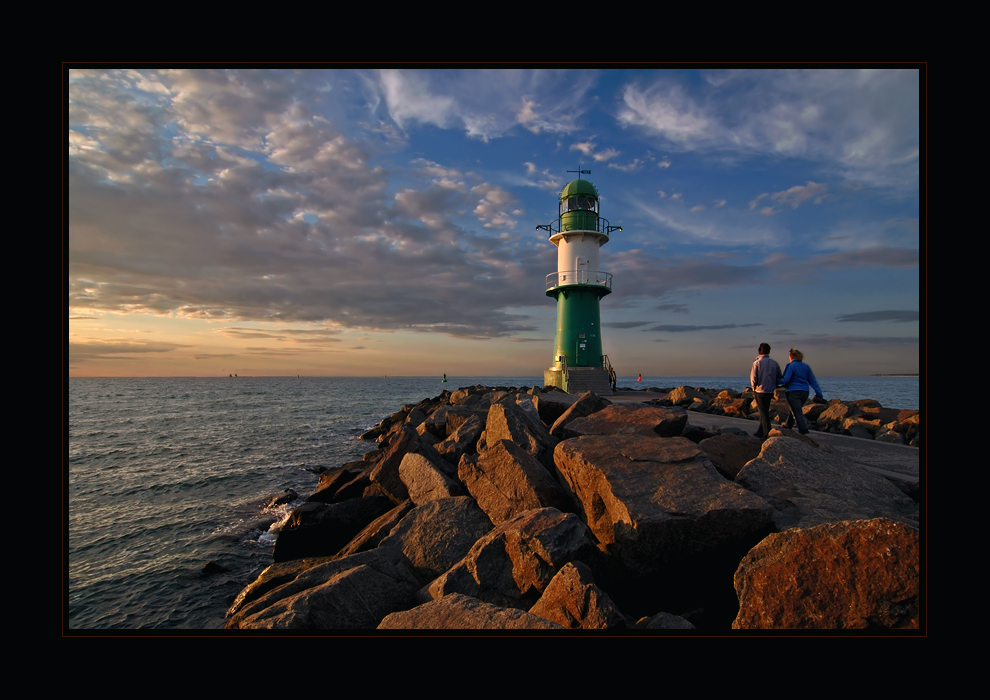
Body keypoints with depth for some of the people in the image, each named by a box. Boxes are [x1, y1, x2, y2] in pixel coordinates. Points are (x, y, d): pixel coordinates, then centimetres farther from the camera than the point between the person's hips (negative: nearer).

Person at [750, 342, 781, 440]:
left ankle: (767, 434, -4)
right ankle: (760, 432, 26)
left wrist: (754, 387, 7)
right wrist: (774, 387, 19)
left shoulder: (757, 363, -9)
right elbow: (779, 378, 7)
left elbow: (753, 379, -11)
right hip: (771, 391, 5)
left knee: (763, 412, 0)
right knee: (764, 411, 17)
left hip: (760, 391, -5)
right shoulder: (775, 363, 5)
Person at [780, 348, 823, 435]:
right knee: (794, 410, 22)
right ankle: (787, 426, 35)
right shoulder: (806, 367, 11)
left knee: (798, 413, -6)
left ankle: (804, 432, -13)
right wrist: (819, 393, 12)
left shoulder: (791, 366, -8)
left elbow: (786, 379, -16)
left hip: (793, 392, -7)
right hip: (805, 392, 7)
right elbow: (813, 381, 11)